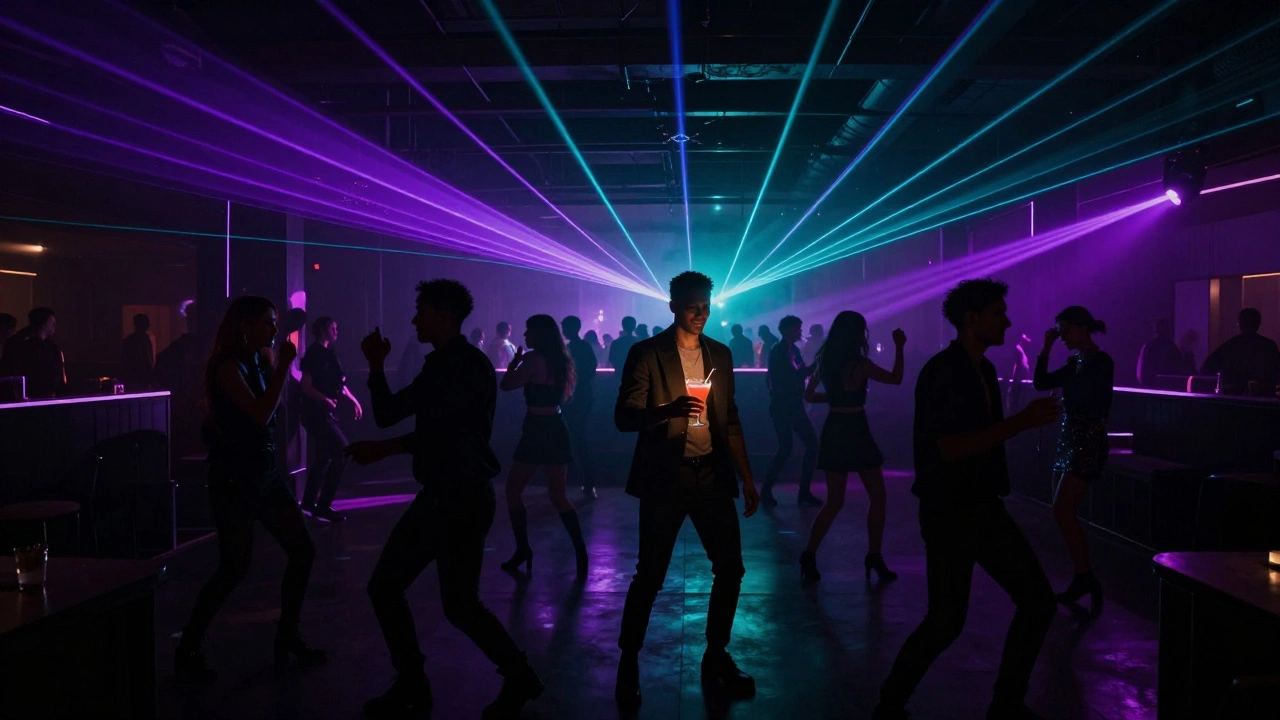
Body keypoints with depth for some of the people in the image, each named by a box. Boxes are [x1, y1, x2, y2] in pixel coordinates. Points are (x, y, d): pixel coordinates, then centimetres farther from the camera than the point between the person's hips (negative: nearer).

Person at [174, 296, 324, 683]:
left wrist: (281, 365, 2)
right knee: (235, 567, -5)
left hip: (266, 473, 8)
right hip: (234, 479, -8)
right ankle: (187, 651, 10)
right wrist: (283, 366, -21)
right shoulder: (228, 366, -14)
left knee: (302, 550, 7)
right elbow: (260, 415, -24)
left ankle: (287, 636, 20)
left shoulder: (262, 361, 8)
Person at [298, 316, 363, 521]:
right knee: (342, 452, -13)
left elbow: (338, 384, 20)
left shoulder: (327, 354, 15)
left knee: (323, 458, 13)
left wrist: (353, 401, 14)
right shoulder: (314, 354, -12)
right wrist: (325, 400, -29)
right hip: (317, 413, -9)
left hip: (325, 413, 9)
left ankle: (309, 503, 23)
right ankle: (323, 505, -8)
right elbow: (306, 387, -18)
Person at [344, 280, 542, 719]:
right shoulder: (439, 366, 14)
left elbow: (444, 433, -18)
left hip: (465, 498, -9)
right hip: (438, 496, 9)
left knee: (459, 605, -3)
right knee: (385, 586, 10)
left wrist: (387, 448, -7)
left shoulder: (472, 366, -15)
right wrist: (377, 366, 7)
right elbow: (387, 414, 16)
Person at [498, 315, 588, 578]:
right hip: (556, 430, 7)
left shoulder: (533, 359, -12)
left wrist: (515, 361, 6)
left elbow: (506, 385, -11)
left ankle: (523, 549, 6)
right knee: (558, 496, 11)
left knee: (513, 491, 8)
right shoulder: (560, 360, 10)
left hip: (536, 431, -7)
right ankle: (580, 552, 2)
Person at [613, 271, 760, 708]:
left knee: (730, 567, 5)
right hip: (665, 477, -5)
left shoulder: (720, 355, 11)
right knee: (650, 575, -2)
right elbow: (624, 417, -10)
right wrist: (670, 409, -27)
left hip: (712, 474, 5)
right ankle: (628, 664, 16)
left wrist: (747, 477, 11)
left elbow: (730, 422, 15)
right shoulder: (647, 354, -4)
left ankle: (716, 657, 23)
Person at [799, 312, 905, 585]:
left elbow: (809, 395, 13)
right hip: (856, 431, -6)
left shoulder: (824, 360, 5)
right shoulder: (859, 363, -12)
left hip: (833, 431, 6)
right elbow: (896, 379, -5)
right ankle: (874, 557, 9)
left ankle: (809, 556, 5)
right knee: (877, 497, 8)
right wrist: (899, 347, 1)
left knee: (834, 501, 12)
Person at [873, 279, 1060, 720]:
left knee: (1038, 601, 8)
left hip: (985, 508, 9)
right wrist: (1020, 423, -23)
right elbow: (951, 448, -24)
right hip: (950, 513, -9)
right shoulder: (942, 372, -16)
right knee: (947, 621, -4)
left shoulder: (984, 370, 10)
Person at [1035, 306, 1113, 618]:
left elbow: (1098, 408, -18)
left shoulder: (1101, 361, -11)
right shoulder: (1075, 362, 13)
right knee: (1067, 513, 8)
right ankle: (1084, 579, 14)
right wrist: (1046, 348, 7)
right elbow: (1041, 382, 12)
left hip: (1088, 440, -9)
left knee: (1063, 511, -13)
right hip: (1070, 438, 9)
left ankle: (1084, 578, -6)